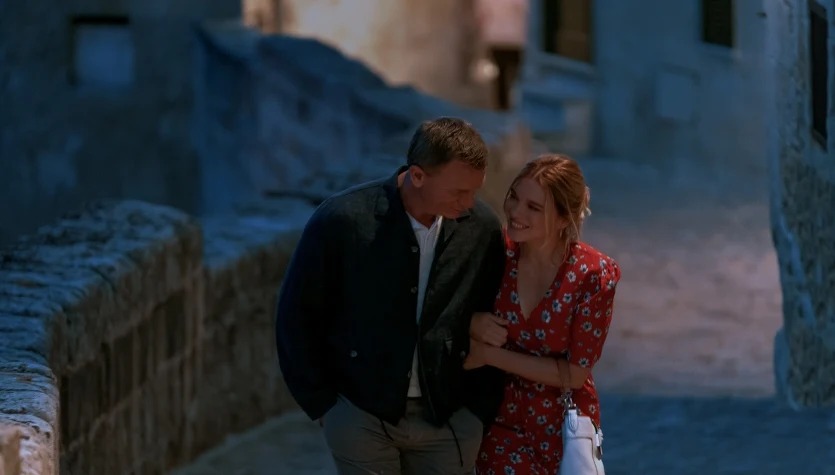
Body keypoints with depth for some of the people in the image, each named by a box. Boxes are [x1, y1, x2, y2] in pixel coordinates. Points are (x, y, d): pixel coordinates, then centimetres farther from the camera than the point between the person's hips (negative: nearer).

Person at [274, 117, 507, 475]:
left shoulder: (482, 228, -4)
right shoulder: (341, 222, -13)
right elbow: (296, 315, -2)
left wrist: (482, 406, 5)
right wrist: (322, 404, 0)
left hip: (449, 419, 2)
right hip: (363, 415, -2)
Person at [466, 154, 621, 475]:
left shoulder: (594, 274, -19)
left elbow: (575, 374, -16)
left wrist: (491, 355, -18)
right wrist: (471, 325, -21)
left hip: (564, 429, -1)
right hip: (502, 424, 1)